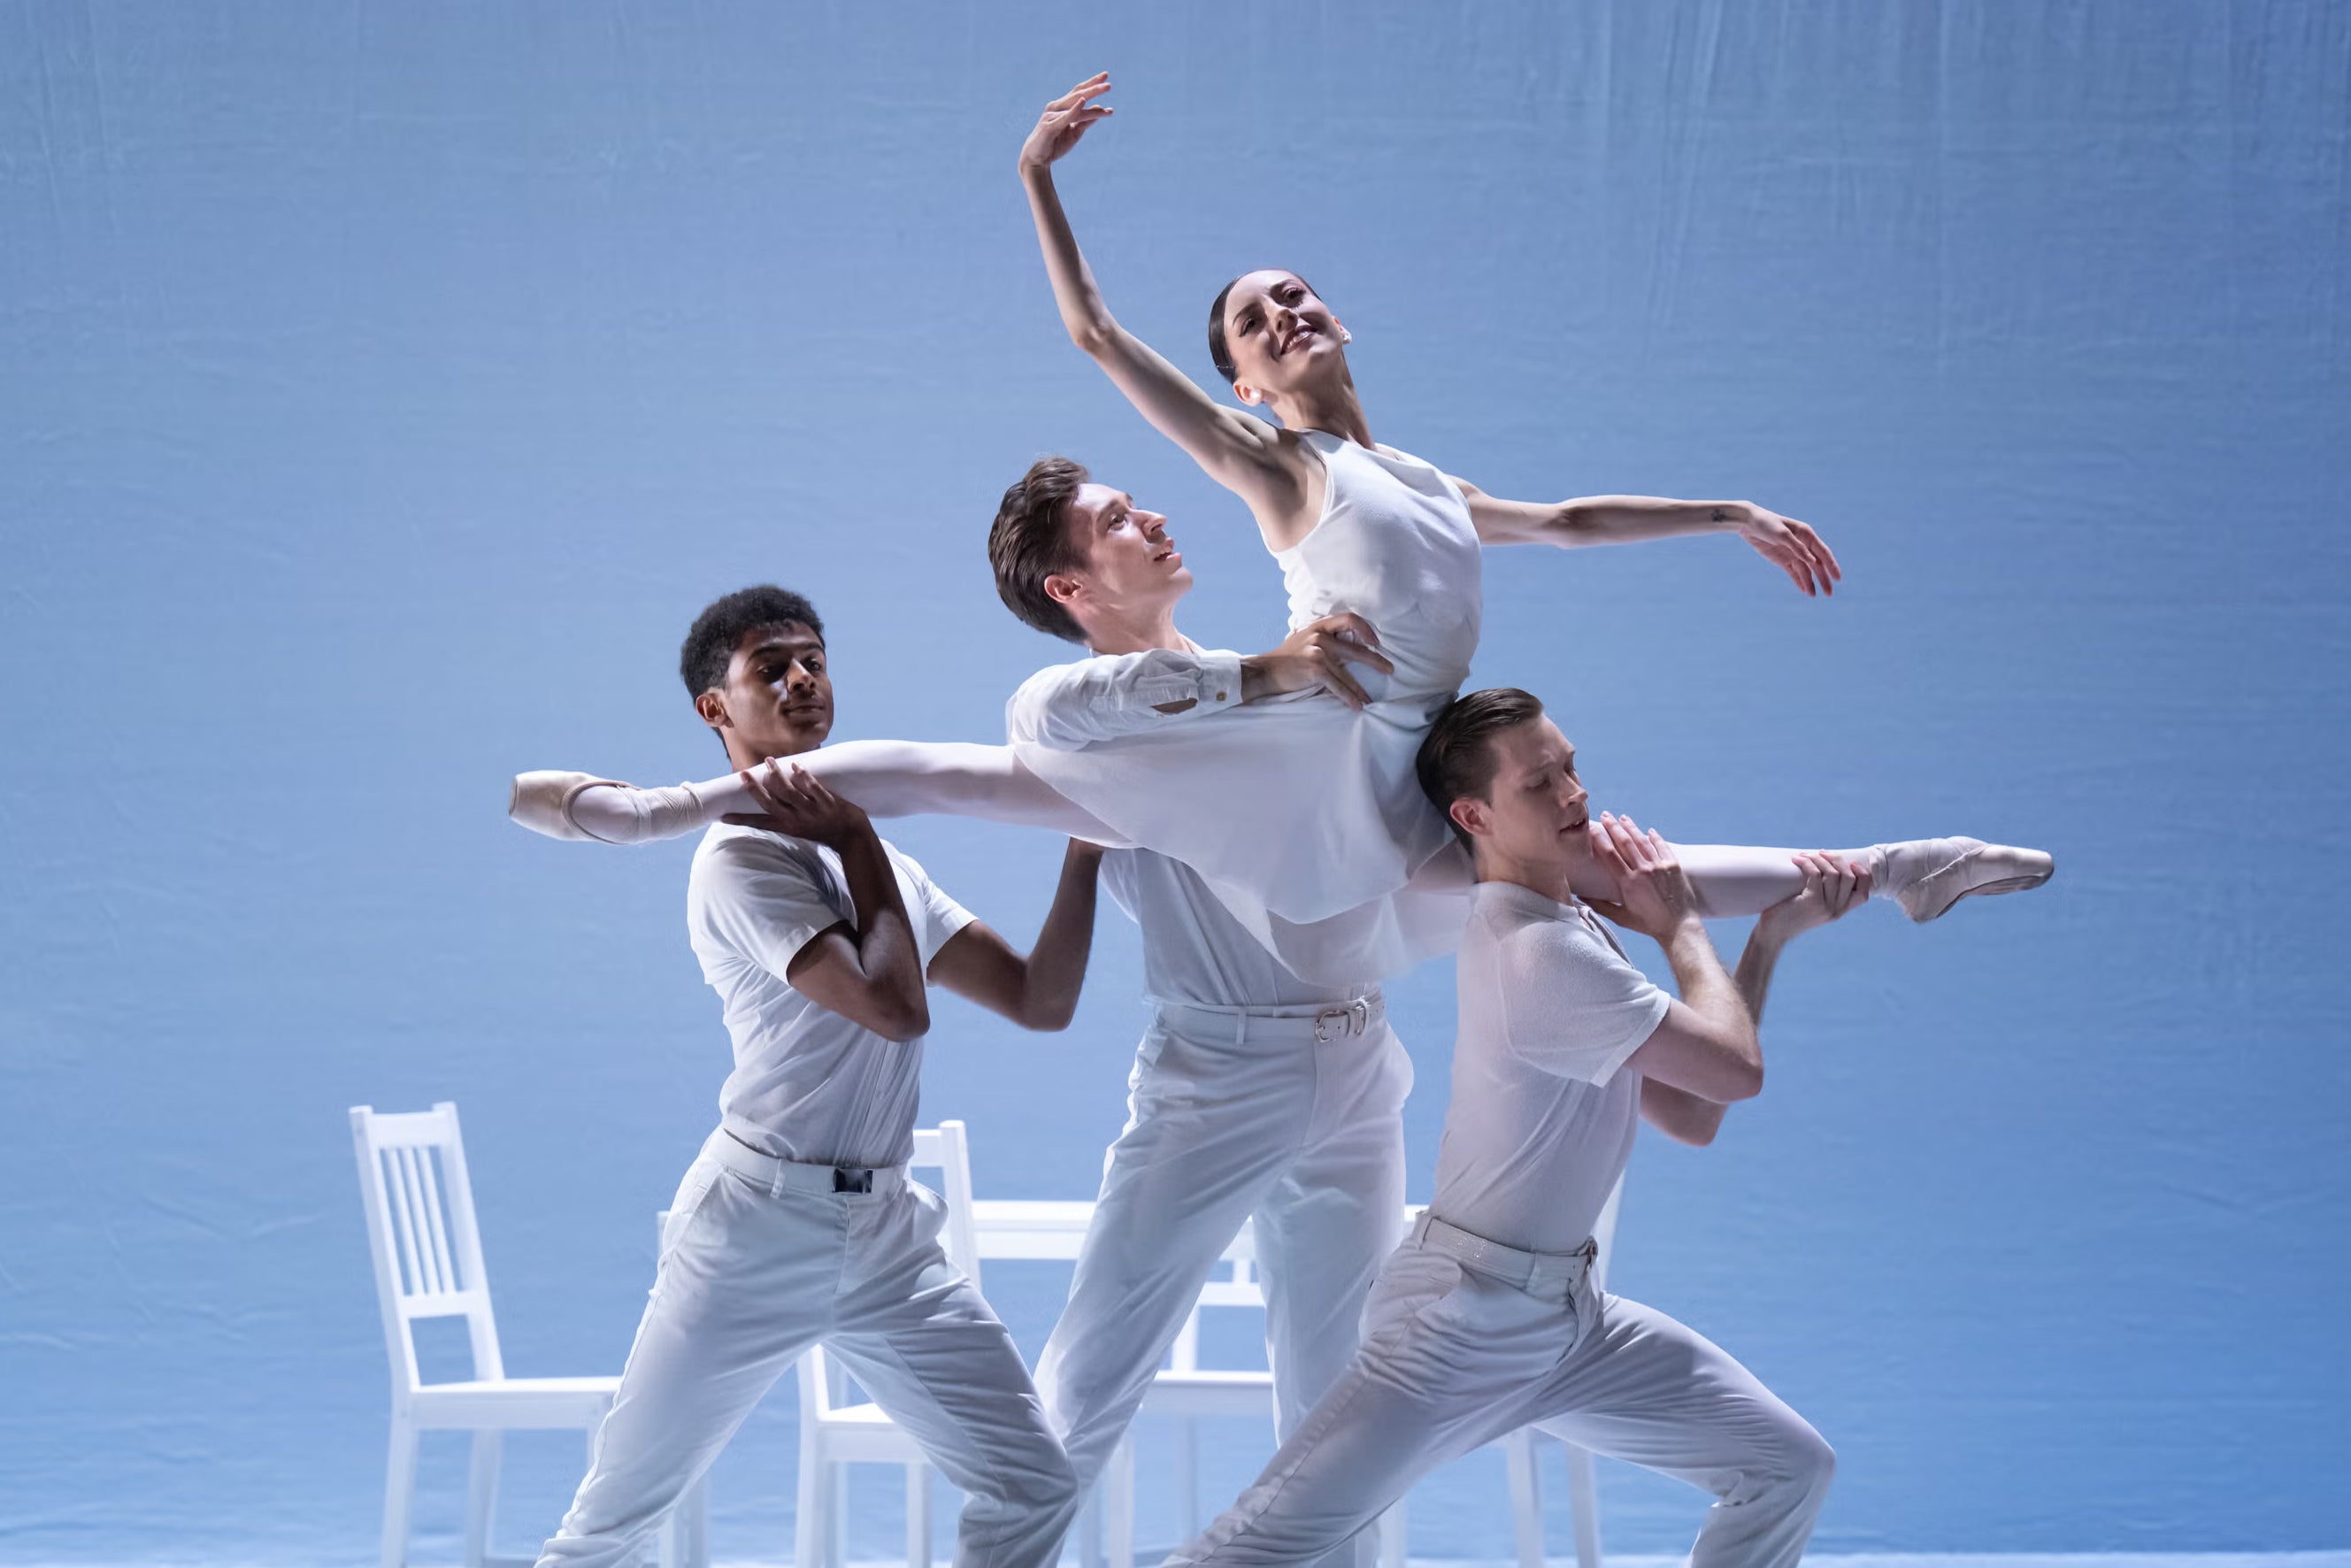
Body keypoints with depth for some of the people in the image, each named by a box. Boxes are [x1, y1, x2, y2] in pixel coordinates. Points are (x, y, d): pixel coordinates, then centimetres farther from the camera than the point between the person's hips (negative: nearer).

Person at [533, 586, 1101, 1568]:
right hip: (759, 1228, -7)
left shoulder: (872, 862, 16)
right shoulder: (740, 861, -9)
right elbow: (895, 1008, -21)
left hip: (886, 1234, 7)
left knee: (1034, 1487, -1)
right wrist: (859, 843, -11)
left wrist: (1083, 850, 5)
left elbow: (1041, 1001, 12)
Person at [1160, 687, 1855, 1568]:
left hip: (1567, 1314, 10)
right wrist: (1680, 928, 1)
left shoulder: (1577, 929, 10)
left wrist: (1773, 934, 10)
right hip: (1468, 1321, -10)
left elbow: (1691, 1116, 11)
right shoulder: (1540, 954, -22)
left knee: (1791, 1470, 7)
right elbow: (1736, 1070, -14)